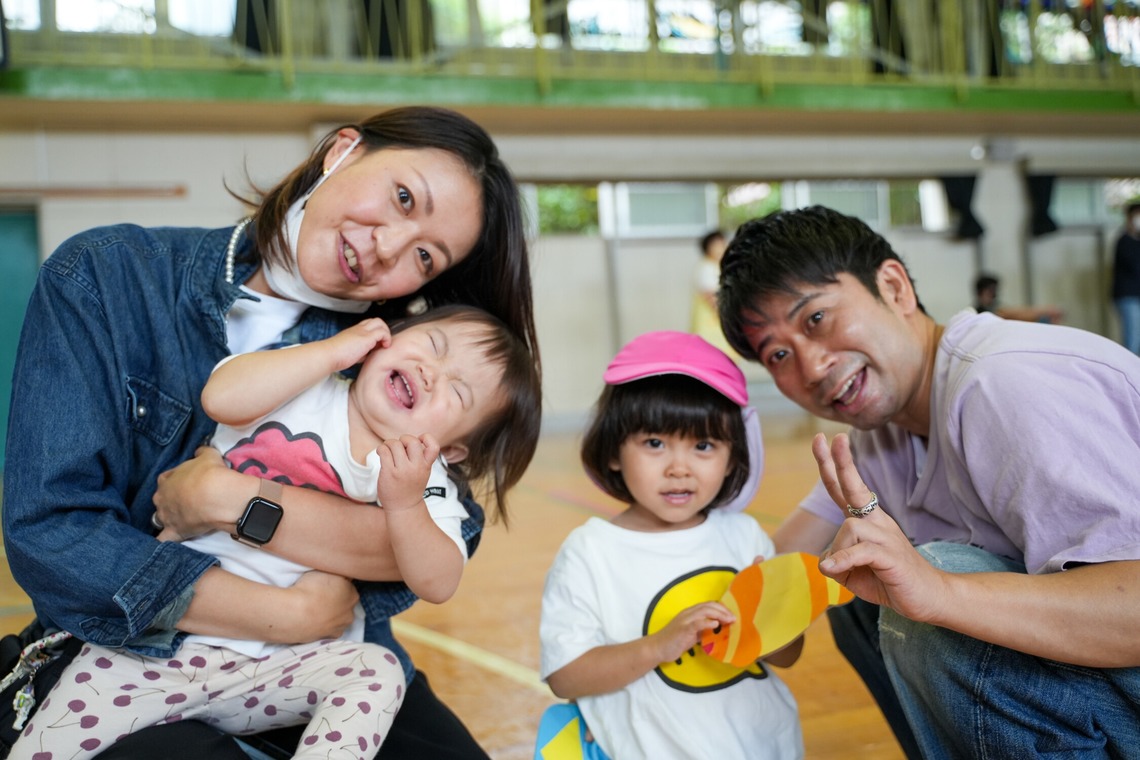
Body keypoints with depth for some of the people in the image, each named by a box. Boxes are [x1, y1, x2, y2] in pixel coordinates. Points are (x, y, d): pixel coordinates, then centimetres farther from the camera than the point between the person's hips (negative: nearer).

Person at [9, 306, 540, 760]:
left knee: (376, 673, -25)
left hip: (289, 666, 0)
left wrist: (405, 504, -28)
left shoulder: (425, 485, -2)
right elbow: (222, 397, -24)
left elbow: (437, 584, -12)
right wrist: (333, 350, -19)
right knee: (82, 696, -11)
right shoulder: (300, 386, -3)